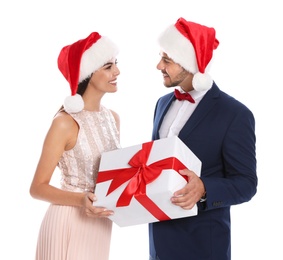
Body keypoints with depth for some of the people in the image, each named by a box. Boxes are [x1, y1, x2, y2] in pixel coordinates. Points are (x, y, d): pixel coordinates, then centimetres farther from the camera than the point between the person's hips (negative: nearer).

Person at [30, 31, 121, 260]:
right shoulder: (65, 122, -15)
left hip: (100, 224, 6)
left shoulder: (113, 118, 6)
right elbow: (38, 187, -14)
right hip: (69, 225, -6)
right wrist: (80, 200, -28)